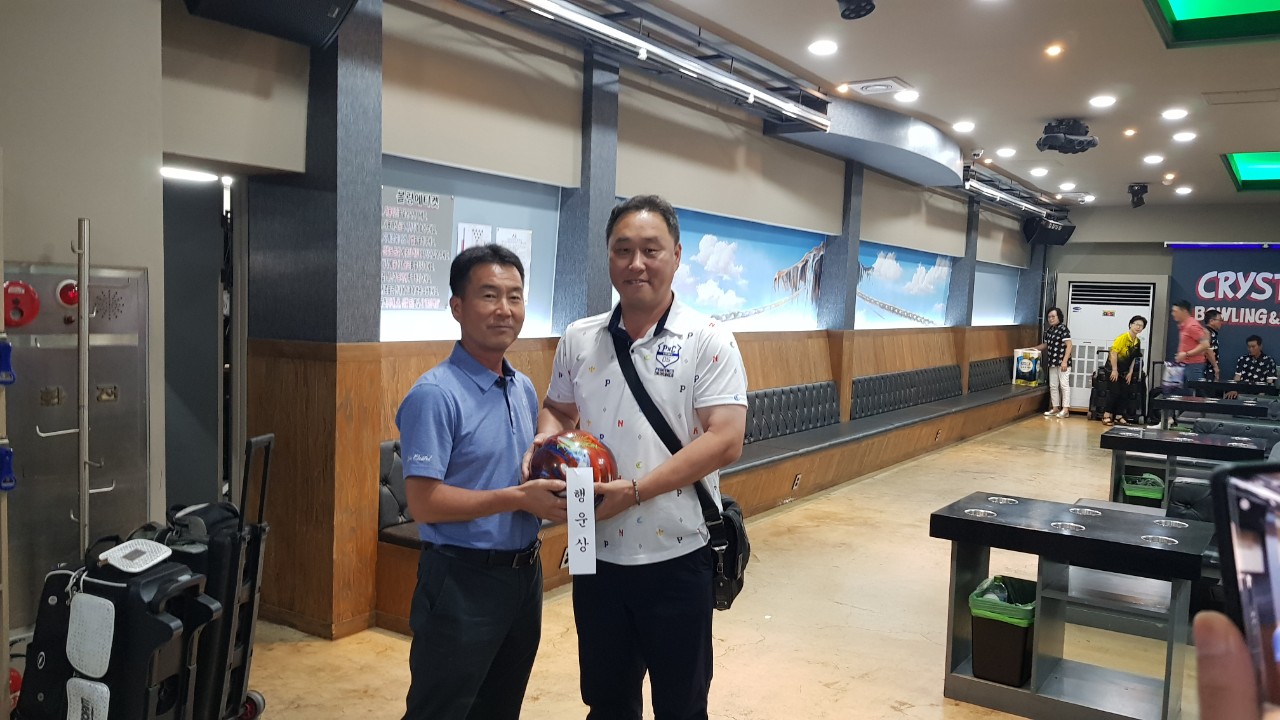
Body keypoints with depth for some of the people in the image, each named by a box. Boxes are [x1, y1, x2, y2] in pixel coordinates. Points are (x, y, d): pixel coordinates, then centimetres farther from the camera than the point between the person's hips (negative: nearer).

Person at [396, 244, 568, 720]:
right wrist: (519, 498, -23)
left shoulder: (524, 388, 7)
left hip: (525, 574, 8)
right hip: (463, 581, -8)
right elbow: (424, 502, -22)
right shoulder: (435, 394, -18)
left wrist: (554, 486, -3)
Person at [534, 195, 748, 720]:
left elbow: (726, 441, -17)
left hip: (677, 557, -3)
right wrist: (548, 439, -7)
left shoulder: (708, 341, -9)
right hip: (596, 555, 4)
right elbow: (557, 409, 17)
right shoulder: (578, 340, 4)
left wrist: (635, 491, -22)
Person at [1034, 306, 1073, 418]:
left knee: (1064, 385, -4)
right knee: (1053, 385, 10)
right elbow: (1046, 345, 24)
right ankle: (1056, 408, 18)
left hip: (1063, 362, -8)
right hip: (1052, 362, 8)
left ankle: (1065, 409, -1)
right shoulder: (1048, 330, 11)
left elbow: (1069, 345, -15)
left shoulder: (1063, 329, -11)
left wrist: (1065, 361, -21)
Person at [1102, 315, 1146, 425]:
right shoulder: (1123, 337, -17)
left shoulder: (1138, 341, 5)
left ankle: (1118, 416, 13)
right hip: (1114, 368, -7)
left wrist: (1130, 372, 6)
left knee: (1124, 394, 6)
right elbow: (1113, 353, -20)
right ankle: (1107, 415, -1)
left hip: (1124, 371, 7)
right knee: (1115, 392, -10)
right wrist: (1114, 370, -19)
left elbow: (1134, 358, 12)